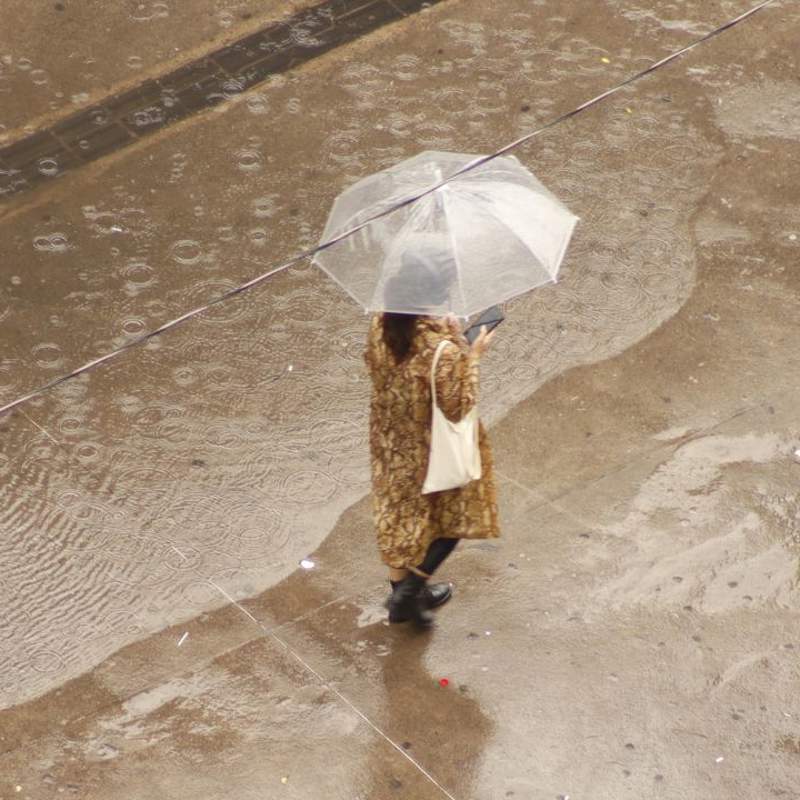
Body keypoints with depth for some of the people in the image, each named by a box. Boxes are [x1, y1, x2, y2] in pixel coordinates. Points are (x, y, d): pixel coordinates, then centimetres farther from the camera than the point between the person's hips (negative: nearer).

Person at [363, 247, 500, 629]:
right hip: (432, 451, -6)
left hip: (390, 443, 6)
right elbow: (458, 407, -25)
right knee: (456, 513, 22)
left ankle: (401, 591, 43)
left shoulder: (380, 327, -16)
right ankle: (412, 588, 22)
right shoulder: (442, 351, -36)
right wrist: (472, 356, -16)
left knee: (398, 513, 25)